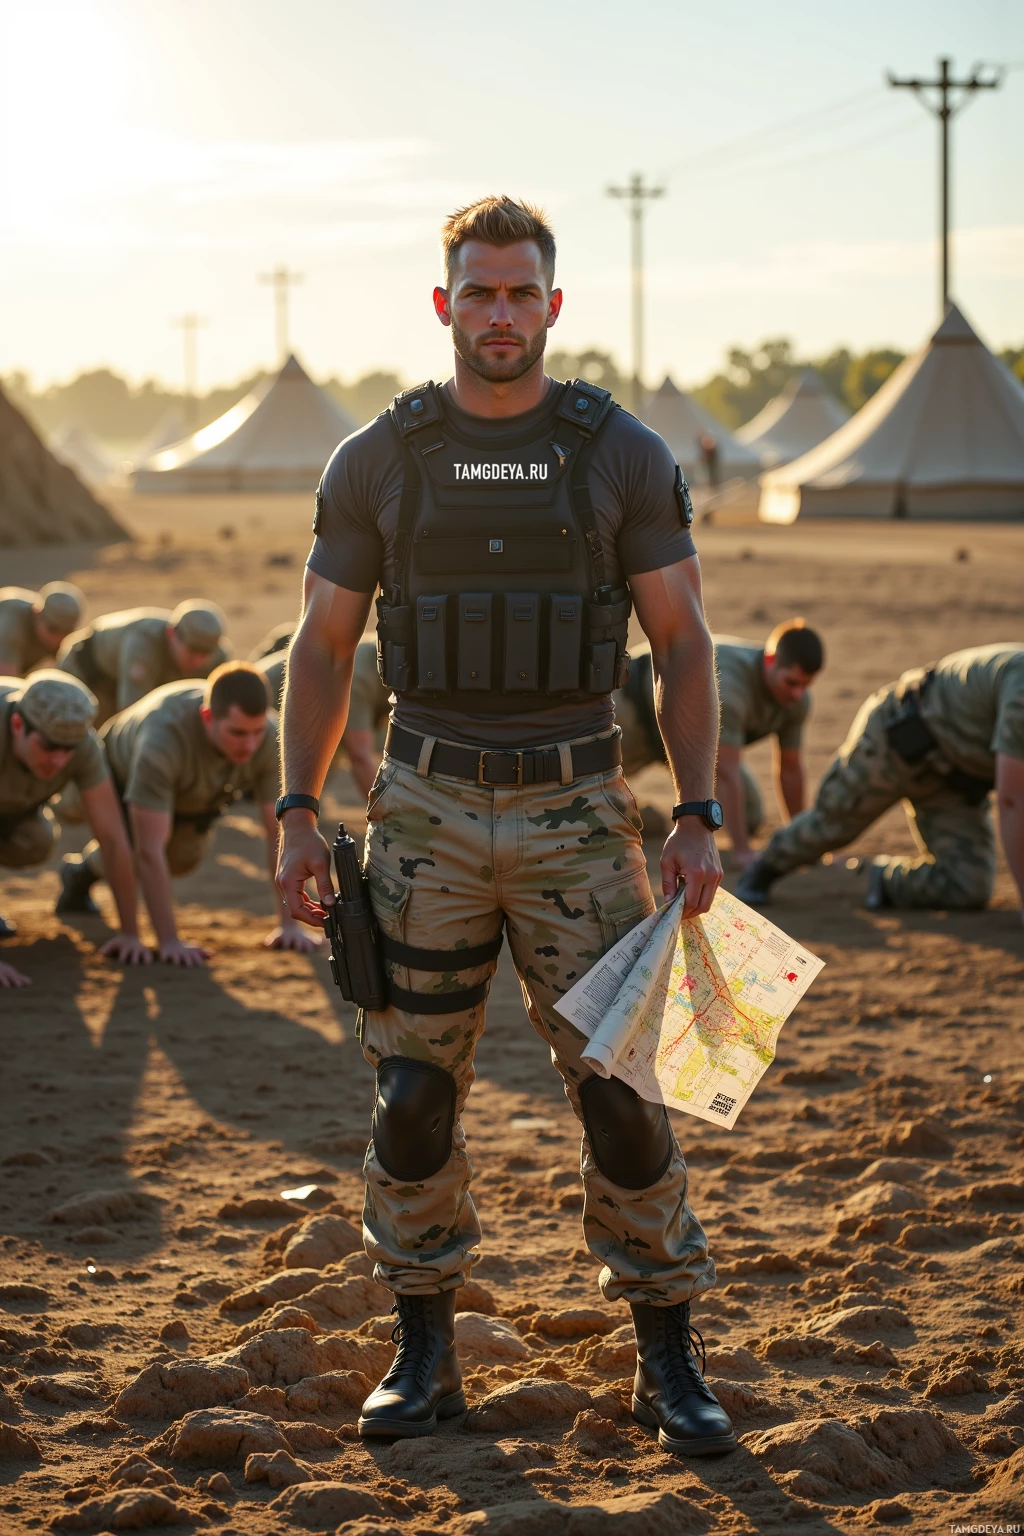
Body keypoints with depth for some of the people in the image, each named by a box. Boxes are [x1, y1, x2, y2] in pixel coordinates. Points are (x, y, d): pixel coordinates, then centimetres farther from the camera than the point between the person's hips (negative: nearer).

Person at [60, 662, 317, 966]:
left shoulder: (267, 740, -34)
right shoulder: (163, 738, -46)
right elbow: (150, 850, -45)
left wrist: (289, 924, -29)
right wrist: (169, 941, -47)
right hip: (120, 778, -4)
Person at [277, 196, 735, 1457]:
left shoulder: (625, 457, 0)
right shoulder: (378, 461, 1)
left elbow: (684, 647, 2)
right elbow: (321, 648, 6)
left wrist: (696, 817, -6)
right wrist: (298, 813, -1)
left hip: (576, 811, -1)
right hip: (426, 809, 1)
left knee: (624, 1087, -2)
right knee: (414, 1093, 3)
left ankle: (668, 1362, 11)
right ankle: (425, 1353, 18)